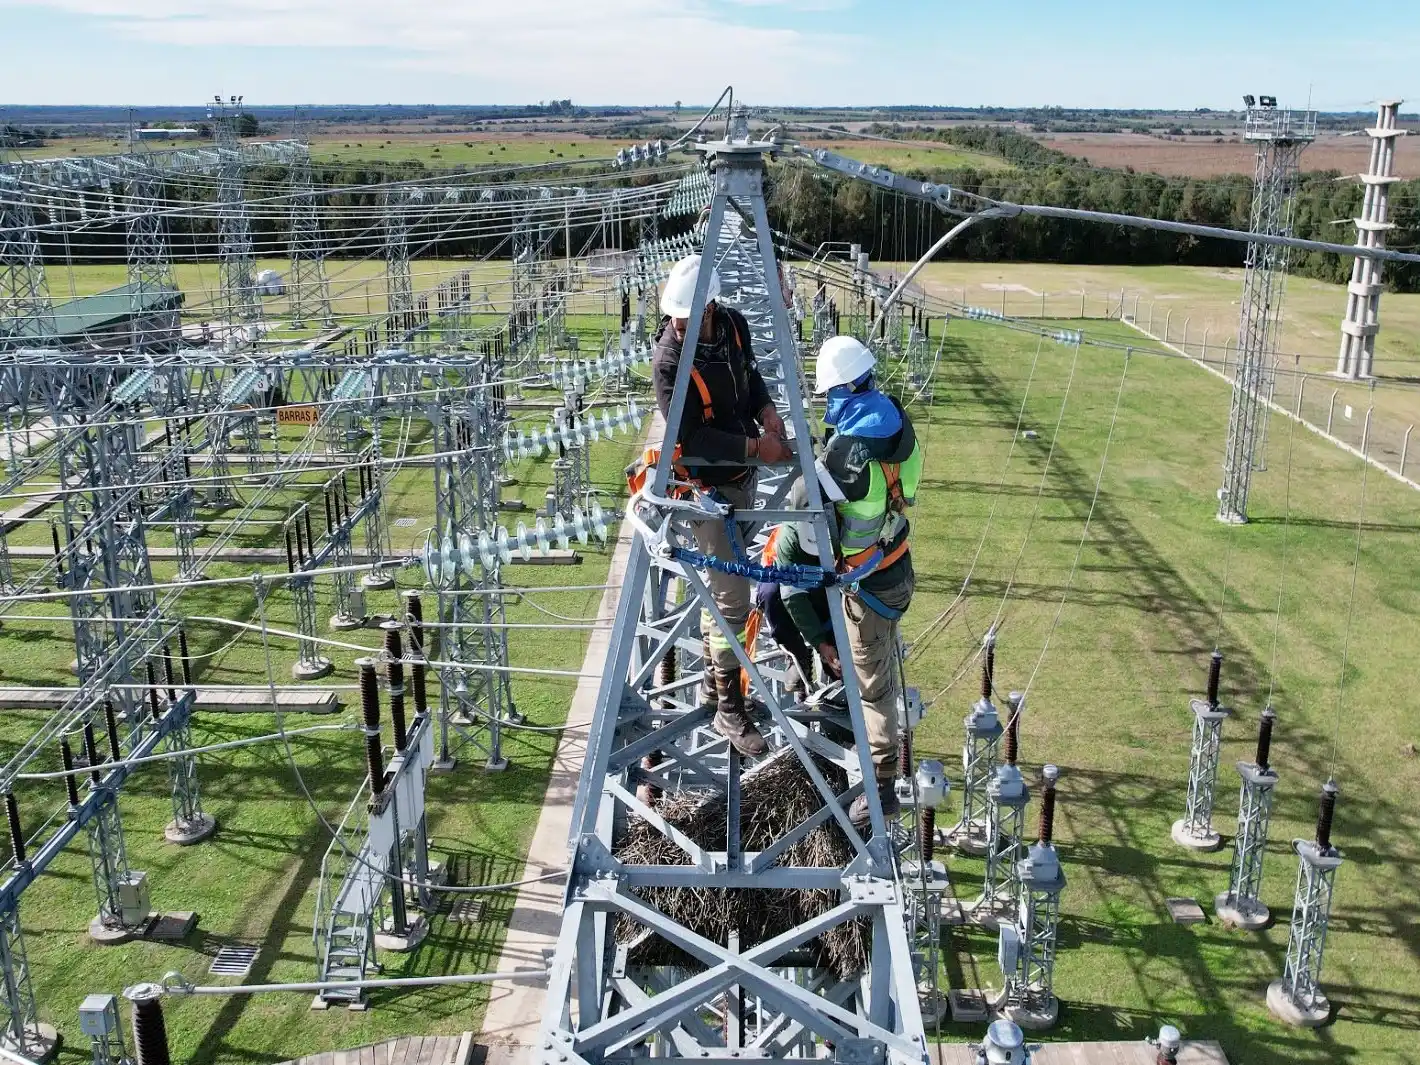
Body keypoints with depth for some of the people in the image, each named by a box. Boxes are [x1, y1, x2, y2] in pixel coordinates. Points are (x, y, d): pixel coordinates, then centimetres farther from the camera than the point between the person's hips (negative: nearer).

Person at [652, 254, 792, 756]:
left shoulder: (734, 325, -4)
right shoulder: (668, 358, -24)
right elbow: (690, 436, -26)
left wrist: (765, 409, -3)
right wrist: (754, 446, -24)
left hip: (741, 476, 8)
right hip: (707, 484, -7)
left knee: (721, 583, 20)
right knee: (731, 597, -7)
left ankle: (713, 680, 36)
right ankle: (729, 710, 4)